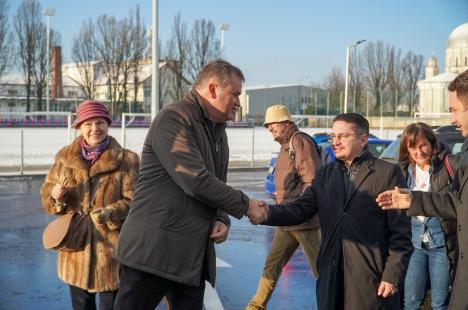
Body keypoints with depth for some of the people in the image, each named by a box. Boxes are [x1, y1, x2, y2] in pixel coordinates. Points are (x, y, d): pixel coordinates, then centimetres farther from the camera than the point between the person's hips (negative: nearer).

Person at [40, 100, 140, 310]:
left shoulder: (126, 160, -6)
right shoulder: (65, 157, 6)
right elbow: (46, 193, 11)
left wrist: (111, 214, -28)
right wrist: (56, 196, -12)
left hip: (112, 252, -4)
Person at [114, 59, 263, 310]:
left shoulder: (218, 132, 16)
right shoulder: (173, 118, -12)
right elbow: (195, 181, -21)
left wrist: (221, 221, 1)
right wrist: (244, 205, -11)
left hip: (194, 256, 8)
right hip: (154, 249, -8)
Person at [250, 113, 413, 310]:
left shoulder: (387, 173, -3)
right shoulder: (325, 174, 13)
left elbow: (401, 232, -6)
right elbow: (302, 208, 2)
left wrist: (393, 276, -11)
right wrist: (269, 213, -17)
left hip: (372, 279, -4)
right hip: (331, 277, 5)